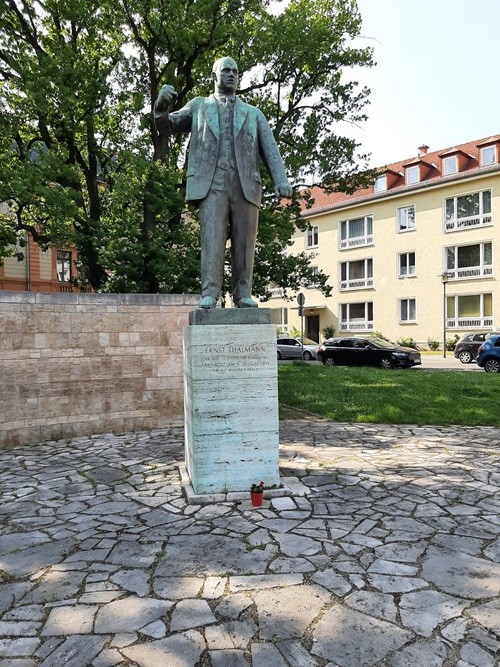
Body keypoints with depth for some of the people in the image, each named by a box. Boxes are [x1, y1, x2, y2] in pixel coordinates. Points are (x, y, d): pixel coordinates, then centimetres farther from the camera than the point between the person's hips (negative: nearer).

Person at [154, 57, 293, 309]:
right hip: (211, 182, -1)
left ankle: (243, 295, -1)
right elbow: (166, 126, 19)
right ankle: (209, 294, -16)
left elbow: (270, 149, 12)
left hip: (245, 184, 2)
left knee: (244, 241, -4)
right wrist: (162, 104, -5)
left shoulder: (253, 113, 24)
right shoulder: (199, 106, 24)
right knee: (212, 237, -14)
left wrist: (281, 180, -6)